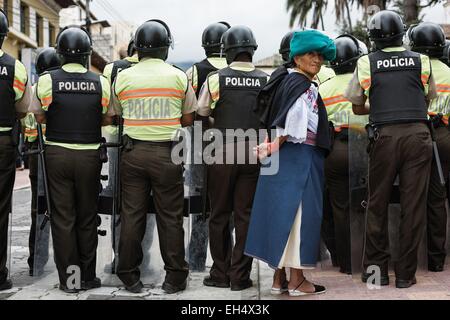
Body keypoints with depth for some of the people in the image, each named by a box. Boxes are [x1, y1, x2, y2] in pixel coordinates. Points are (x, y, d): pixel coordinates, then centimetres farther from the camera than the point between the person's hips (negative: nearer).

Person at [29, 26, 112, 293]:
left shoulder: (47, 80, -6)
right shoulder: (101, 83, -3)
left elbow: (40, 116, 3)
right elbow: (108, 119, 4)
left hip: (57, 153, -1)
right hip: (90, 155, 1)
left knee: (63, 218, 7)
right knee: (87, 218, 11)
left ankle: (69, 279, 11)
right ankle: (88, 277, 18)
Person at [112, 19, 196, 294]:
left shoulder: (123, 78, 3)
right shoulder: (179, 77, 0)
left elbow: (117, 114, 12)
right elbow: (188, 119, 5)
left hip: (133, 152, 2)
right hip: (167, 153, -1)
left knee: (132, 215, 8)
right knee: (170, 216, 5)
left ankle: (130, 275, 16)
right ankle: (175, 277, 12)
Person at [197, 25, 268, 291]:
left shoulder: (216, 79, -5)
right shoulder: (266, 81, -1)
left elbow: (201, 112, 6)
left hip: (222, 154, -1)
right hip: (253, 155, 1)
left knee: (220, 215, 10)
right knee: (245, 215, 6)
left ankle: (220, 274, 16)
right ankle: (240, 276, 10)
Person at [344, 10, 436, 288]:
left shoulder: (366, 64, 6)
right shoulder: (421, 61, 9)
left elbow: (357, 107, 12)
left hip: (385, 136, 0)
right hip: (418, 134, 1)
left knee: (378, 203, 10)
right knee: (414, 205, 4)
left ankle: (376, 268, 14)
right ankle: (406, 273, 8)